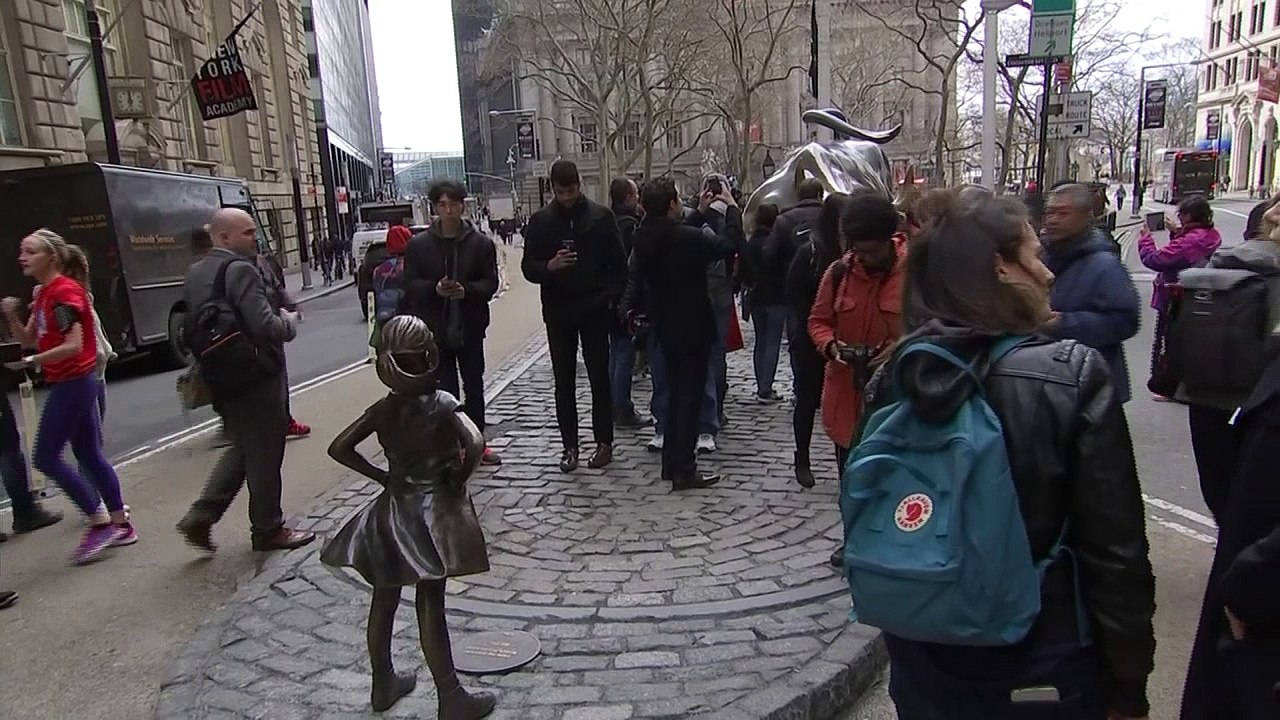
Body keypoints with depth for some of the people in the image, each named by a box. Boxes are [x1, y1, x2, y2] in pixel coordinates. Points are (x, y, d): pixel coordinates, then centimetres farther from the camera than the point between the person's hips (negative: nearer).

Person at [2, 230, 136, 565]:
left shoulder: (64, 292, -15)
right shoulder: (44, 294, 14)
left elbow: (73, 345, -22)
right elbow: (29, 339, 14)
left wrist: (30, 362, -19)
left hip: (72, 383, -10)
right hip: (73, 383, 10)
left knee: (45, 457, -6)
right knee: (89, 455, 12)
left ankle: (100, 523, 0)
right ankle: (120, 525, 18)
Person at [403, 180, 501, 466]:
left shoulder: (481, 242, -2)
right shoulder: (419, 244, -1)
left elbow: (490, 282, -2)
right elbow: (411, 284, 0)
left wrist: (467, 290, -21)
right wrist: (434, 288, -20)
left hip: (470, 327, 1)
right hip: (434, 329, -1)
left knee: (474, 386, 13)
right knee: (444, 389, 1)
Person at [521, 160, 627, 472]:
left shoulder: (601, 216, -1)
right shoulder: (540, 221, 3)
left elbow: (618, 263, 0)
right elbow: (528, 268, 1)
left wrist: (611, 298, -9)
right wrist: (550, 266, -20)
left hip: (595, 311, -1)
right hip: (558, 313, 2)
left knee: (599, 378, 6)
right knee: (564, 382, 7)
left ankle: (604, 442, 16)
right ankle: (569, 445, 15)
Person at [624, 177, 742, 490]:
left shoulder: (644, 237, -3)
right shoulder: (688, 237, -22)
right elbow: (730, 243, -10)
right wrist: (731, 206, 2)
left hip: (665, 327, 7)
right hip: (693, 327, -7)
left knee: (676, 393, 19)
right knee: (691, 396, 2)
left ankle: (671, 463, 26)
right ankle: (684, 471, 7)